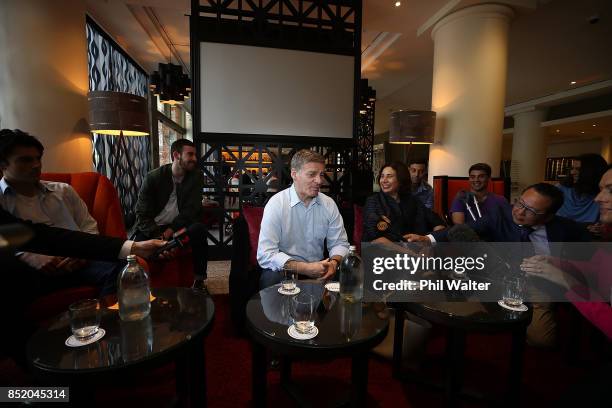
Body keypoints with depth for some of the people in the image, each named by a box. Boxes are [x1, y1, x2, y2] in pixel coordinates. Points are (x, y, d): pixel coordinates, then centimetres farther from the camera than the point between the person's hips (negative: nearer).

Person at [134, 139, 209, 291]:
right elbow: (142, 214, -6)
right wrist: (158, 236, -21)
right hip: (152, 229, 0)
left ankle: (199, 280, -16)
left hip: (179, 226, 1)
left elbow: (191, 209, -6)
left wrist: (171, 229, -19)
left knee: (198, 229, -29)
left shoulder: (196, 176, -1)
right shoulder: (154, 177, -4)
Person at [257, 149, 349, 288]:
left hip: (317, 269, 4)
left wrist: (333, 262, -16)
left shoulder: (329, 204, 1)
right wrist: (306, 268, -27)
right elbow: (266, 255, -19)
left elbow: (339, 243, 7)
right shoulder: (276, 204, -13)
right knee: (271, 279, -33)